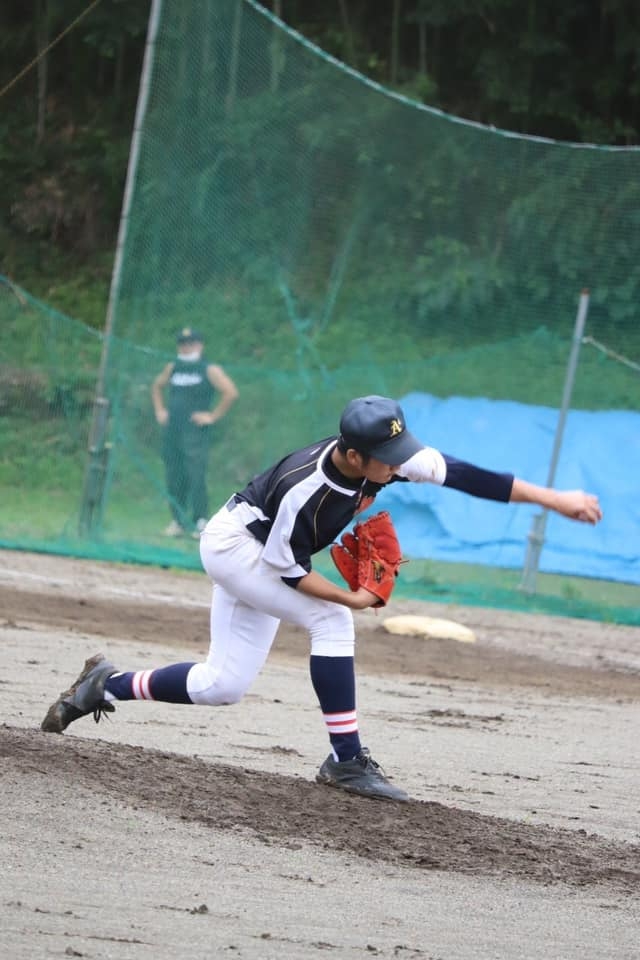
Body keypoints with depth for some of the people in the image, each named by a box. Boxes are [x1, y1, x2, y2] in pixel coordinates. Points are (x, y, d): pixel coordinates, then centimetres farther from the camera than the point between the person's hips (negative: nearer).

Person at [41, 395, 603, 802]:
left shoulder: (389, 459, -20)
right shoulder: (305, 489, -36)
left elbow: (465, 476, -20)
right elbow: (289, 569, -24)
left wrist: (553, 499, -23)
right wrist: (351, 598, -20)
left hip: (259, 559, 8)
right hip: (233, 544, -8)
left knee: (222, 686, 8)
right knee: (330, 620, -23)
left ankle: (107, 686, 23)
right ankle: (346, 760, -18)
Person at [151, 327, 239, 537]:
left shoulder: (210, 370, -3)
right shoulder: (173, 368, 16)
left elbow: (231, 392, -11)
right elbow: (157, 387, 33)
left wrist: (214, 416, -11)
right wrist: (159, 410, 19)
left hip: (195, 431, -6)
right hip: (171, 430, 6)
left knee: (196, 476, -13)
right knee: (173, 477, 6)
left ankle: (200, 522, -13)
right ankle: (178, 521, 13)